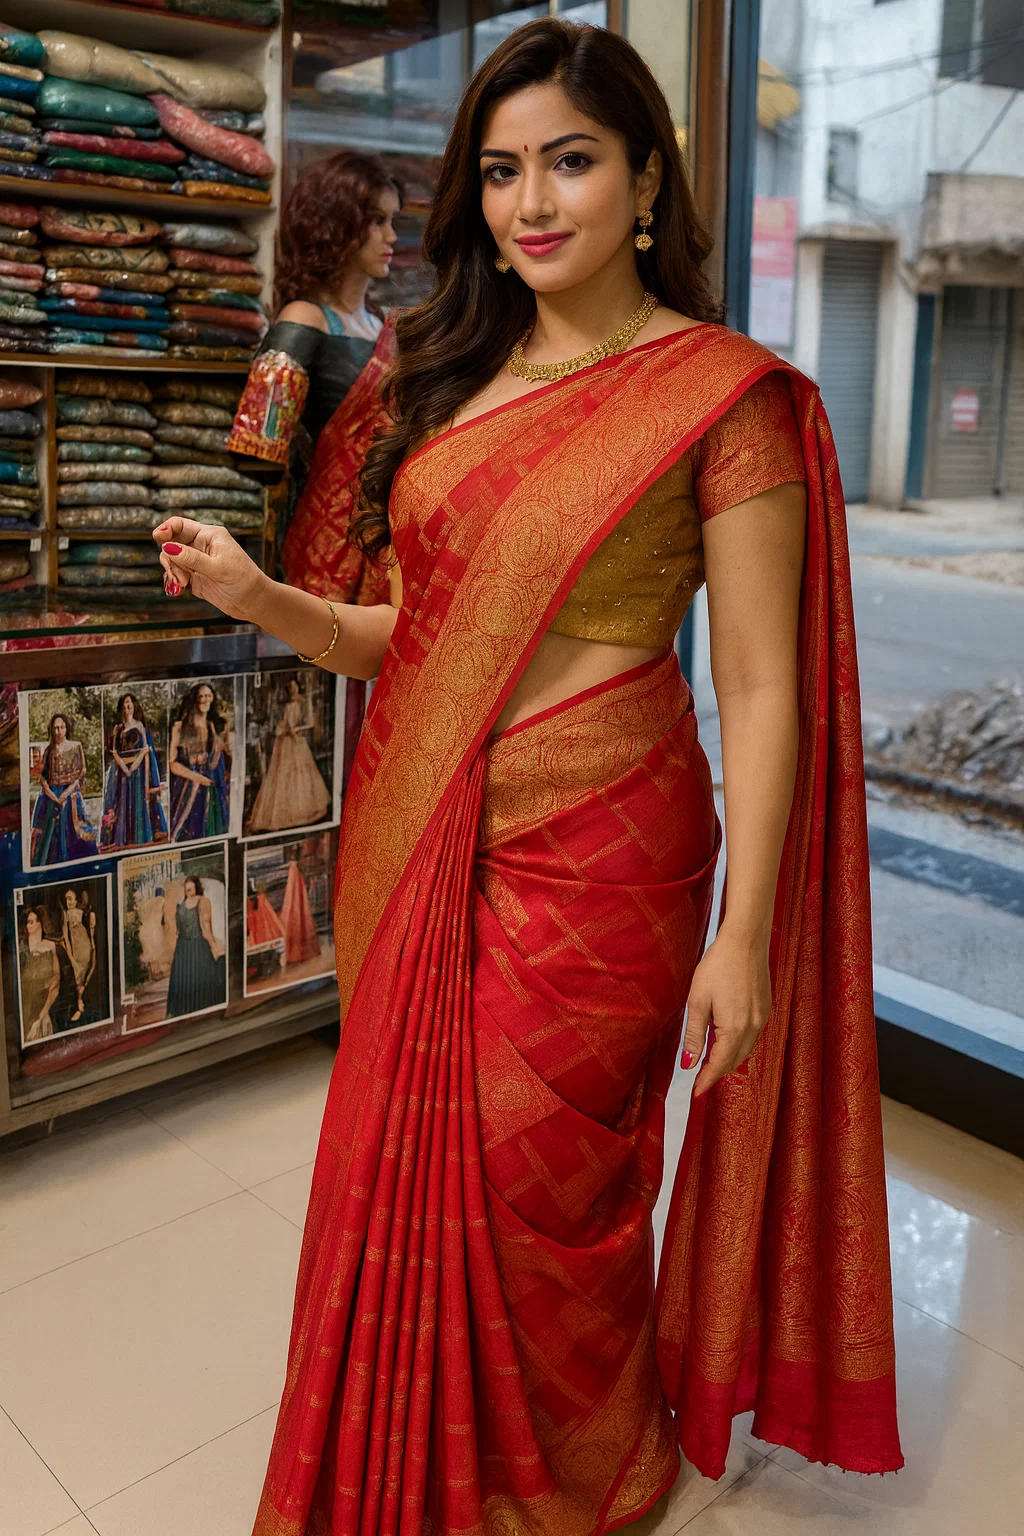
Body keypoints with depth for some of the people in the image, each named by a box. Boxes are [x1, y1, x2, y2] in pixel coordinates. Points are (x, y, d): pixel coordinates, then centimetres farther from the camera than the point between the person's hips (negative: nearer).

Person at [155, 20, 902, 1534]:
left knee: (538, 1189, 7)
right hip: (418, 839, 6)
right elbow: (420, 637, 13)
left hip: (593, 855, -6)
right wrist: (260, 596, -3)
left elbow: (760, 687, -10)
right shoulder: (461, 379, 11)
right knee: (413, 1164, 16)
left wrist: (744, 933, -13)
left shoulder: (721, 389, -8)